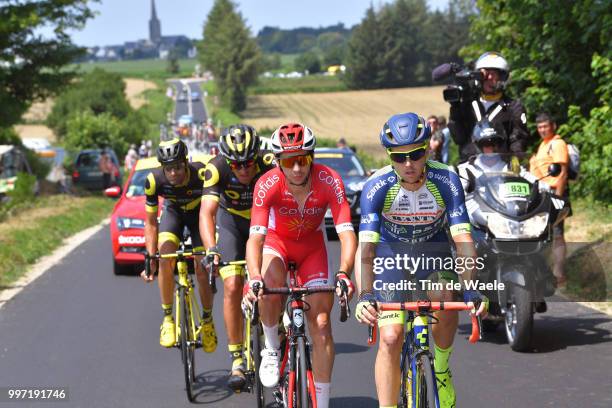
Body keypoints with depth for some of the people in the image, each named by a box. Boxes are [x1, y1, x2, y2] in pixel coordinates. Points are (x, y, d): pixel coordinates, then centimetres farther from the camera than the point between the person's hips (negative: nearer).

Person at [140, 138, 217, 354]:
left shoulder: (202, 174, -36)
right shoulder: (154, 180, -29)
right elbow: (150, 223, -18)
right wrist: (150, 257, -24)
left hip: (199, 212, -1)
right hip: (173, 211, 1)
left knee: (202, 270, -12)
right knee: (165, 259, -24)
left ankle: (207, 320, 12)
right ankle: (167, 318, -10)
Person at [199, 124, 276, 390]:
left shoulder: (270, 166, -32)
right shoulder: (217, 168, -31)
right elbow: (207, 212, -38)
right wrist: (211, 250, -54)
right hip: (231, 221, 0)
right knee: (233, 286, -12)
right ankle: (237, 360, -4)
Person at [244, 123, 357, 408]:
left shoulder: (329, 181, -30)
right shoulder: (268, 185, -32)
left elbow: (347, 234, -34)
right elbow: (255, 237, -38)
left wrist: (344, 273, -52)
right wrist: (255, 278, -56)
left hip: (312, 244, 1)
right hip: (277, 240, -1)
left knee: (321, 322, -9)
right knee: (271, 286, -34)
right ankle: (272, 350, -5)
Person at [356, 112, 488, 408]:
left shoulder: (446, 181, -25)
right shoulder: (377, 186, -27)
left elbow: (463, 239, -29)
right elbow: (366, 245, -33)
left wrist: (470, 287, -43)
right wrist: (364, 295, -47)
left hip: (432, 251, 1)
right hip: (391, 253, -1)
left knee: (447, 299, -27)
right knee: (390, 338, -13)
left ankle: (441, 368, 1)